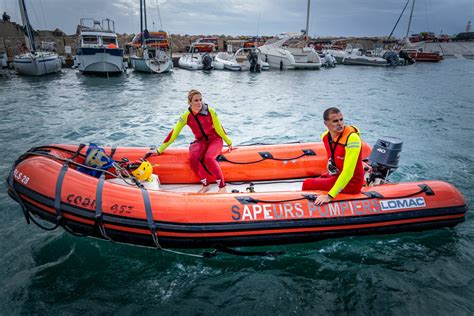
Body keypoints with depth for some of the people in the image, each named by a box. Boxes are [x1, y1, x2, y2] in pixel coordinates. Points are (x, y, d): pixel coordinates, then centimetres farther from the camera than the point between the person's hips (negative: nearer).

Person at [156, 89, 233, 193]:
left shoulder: (210, 111, -12)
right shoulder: (186, 116, -7)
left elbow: (219, 129, -1)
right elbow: (173, 134, -4)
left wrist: (229, 143, 8)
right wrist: (160, 150, -3)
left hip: (215, 139, -2)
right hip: (200, 141, 3)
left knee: (208, 158, -33)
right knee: (193, 158, -29)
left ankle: (222, 186, -21)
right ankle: (205, 185, -13)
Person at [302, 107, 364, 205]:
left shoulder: (352, 137, -24)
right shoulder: (325, 136, -3)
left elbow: (348, 173, -29)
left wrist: (329, 196, -33)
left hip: (351, 183, -8)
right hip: (334, 176, 8)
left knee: (307, 184, -14)